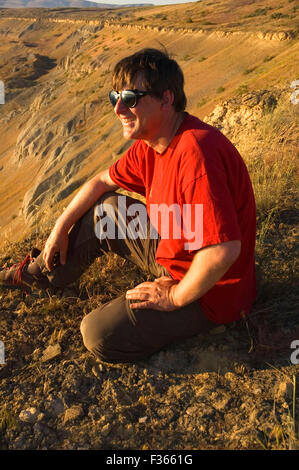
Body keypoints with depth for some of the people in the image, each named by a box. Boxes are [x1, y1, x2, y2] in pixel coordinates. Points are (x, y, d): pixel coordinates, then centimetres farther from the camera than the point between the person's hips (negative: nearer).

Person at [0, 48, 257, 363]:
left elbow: (224, 250, -39)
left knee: (100, 336, -15)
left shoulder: (195, 151, -34)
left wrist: (175, 297, -23)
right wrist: (60, 228, 11)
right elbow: (102, 181, 14)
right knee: (103, 210, 13)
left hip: (210, 289, -8)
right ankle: (40, 274, 31)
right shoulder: (149, 144, -2)